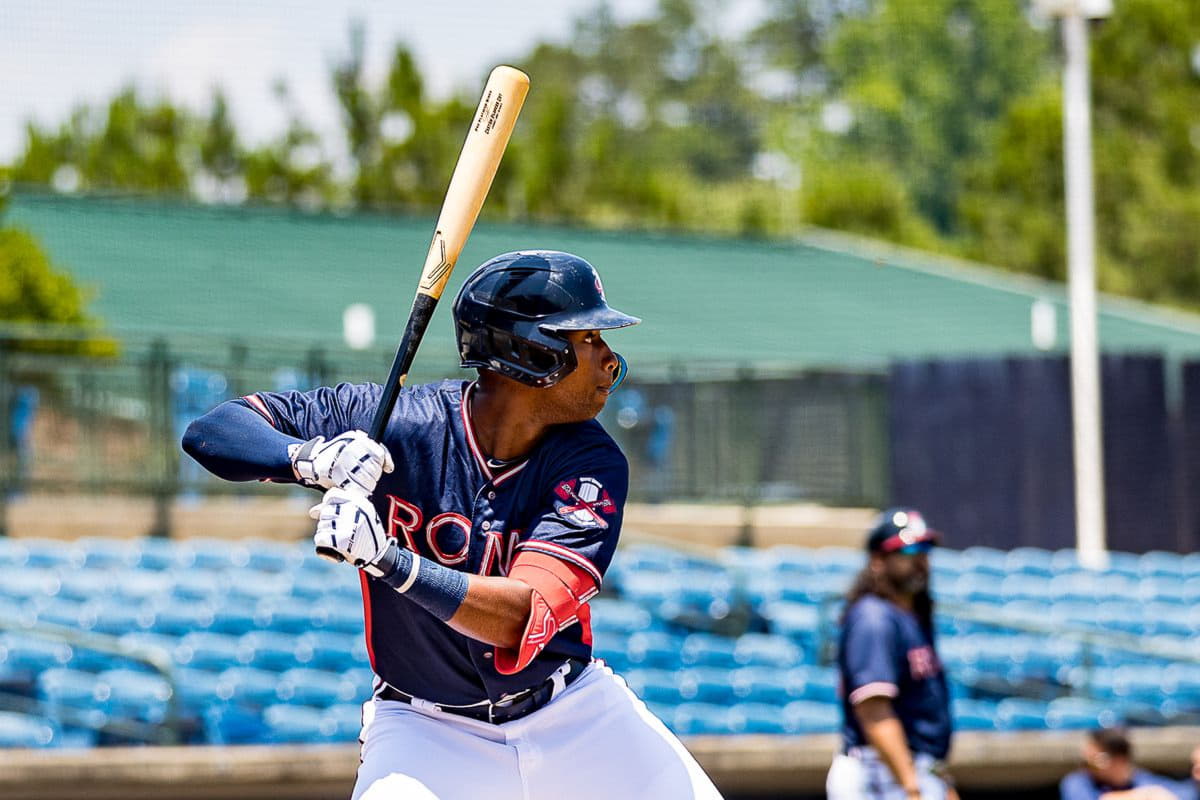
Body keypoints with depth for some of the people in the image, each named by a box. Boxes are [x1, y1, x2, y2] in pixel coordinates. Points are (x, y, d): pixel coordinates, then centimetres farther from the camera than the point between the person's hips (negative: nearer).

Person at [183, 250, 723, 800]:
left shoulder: (593, 465, -14)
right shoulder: (390, 422, -16)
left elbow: (523, 618, -27)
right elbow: (213, 431, -14)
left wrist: (388, 559, -41)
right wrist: (308, 459, -34)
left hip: (574, 717, 3)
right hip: (427, 730, -3)